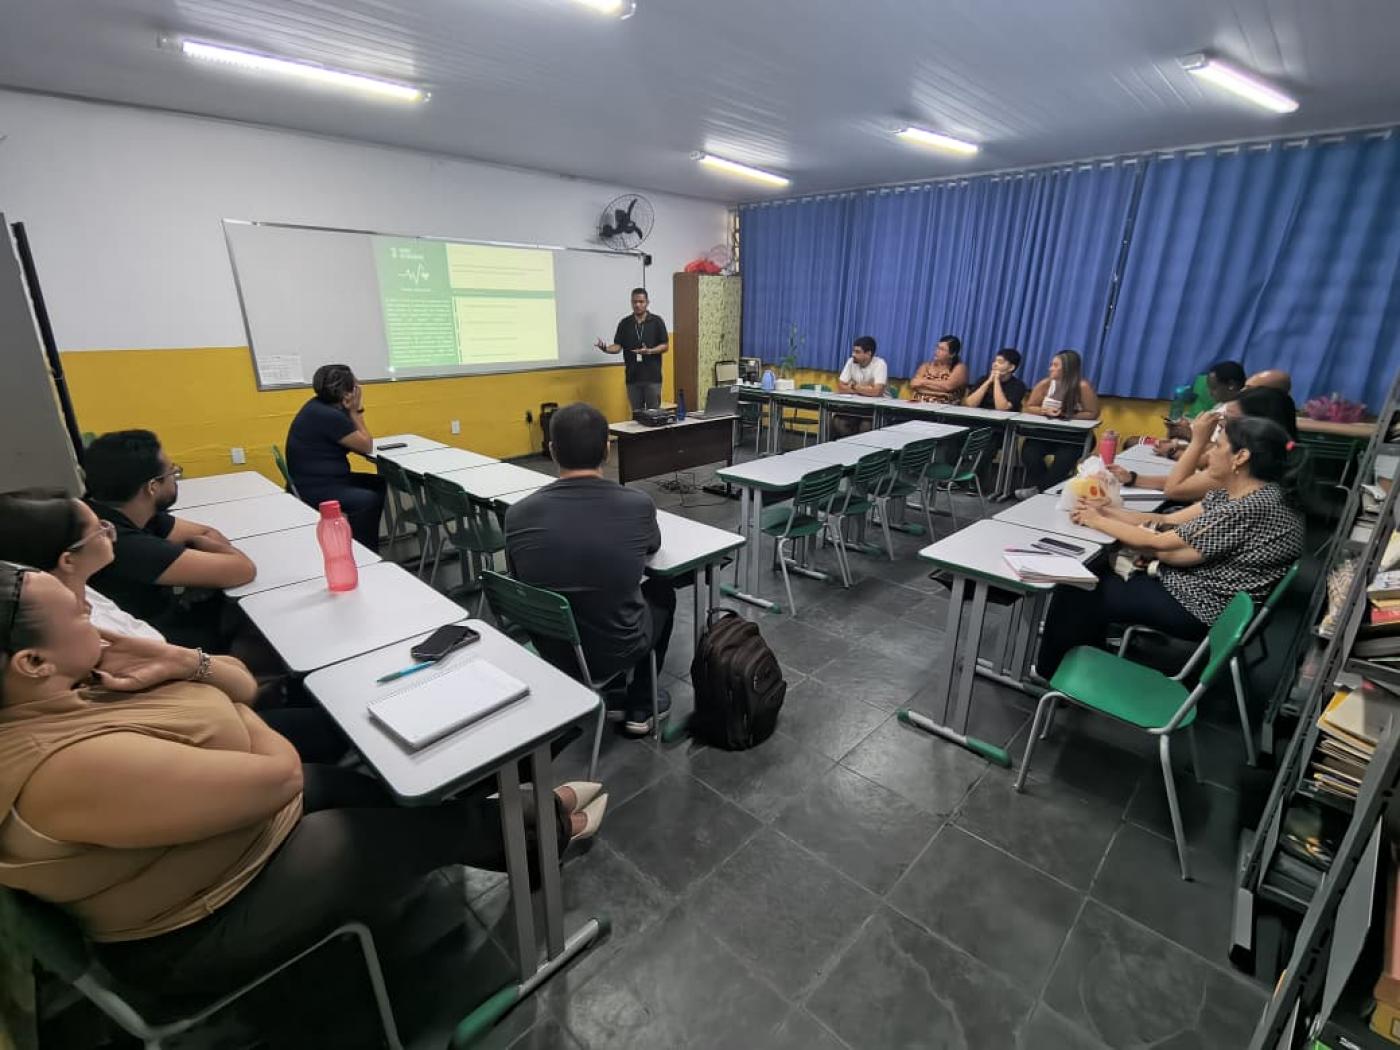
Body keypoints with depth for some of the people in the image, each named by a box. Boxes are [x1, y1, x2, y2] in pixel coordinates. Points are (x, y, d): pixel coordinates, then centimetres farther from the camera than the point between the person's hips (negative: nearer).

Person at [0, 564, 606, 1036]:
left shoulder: (72, 683, -6)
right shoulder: (69, 764, -36)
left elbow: (243, 680, 2)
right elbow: (279, 774, -31)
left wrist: (181, 663, -19)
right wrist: (226, 713, -12)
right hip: (209, 928, -8)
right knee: (435, 824, -3)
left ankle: (524, 833, 27)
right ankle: (547, 825, 24)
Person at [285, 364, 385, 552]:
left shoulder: (322, 405, 7)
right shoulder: (329, 416, -22)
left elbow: (356, 442, 11)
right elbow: (367, 446, -13)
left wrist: (354, 410, -2)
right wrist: (355, 411, -8)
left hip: (319, 479, 11)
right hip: (314, 489, -11)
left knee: (379, 484, 12)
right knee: (369, 499, -28)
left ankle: (368, 548, 19)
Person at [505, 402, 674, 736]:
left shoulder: (519, 514, -15)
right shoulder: (638, 504, -19)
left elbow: (520, 581, 4)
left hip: (550, 650, 3)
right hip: (618, 649, -2)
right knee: (661, 590, 28)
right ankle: (639, 707, 32)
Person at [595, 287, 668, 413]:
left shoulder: (657, 321, 0)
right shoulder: (624, 323, 6)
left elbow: (665, 346, -1)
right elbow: (618, 346, 3)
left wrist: (649, 351, -18)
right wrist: (605, 348, -18)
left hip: (652, 377, -2)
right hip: (632, 377, 2)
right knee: (636, 413, 8)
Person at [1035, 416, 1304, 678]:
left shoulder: (1252, 508, -25)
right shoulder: (1235, 494, 3)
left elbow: (1158, 544, -21)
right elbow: (1167, 522, 5)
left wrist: (1099, 522, -10)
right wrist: (1106, 512, -5)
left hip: (1199, 607, -9)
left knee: (1079, 592, -3)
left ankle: (1052, 674, 19)